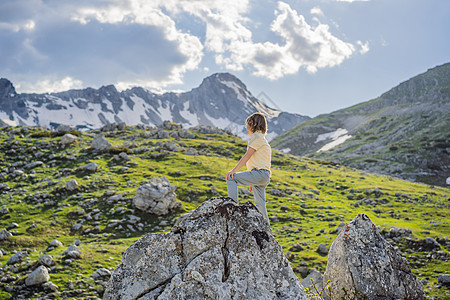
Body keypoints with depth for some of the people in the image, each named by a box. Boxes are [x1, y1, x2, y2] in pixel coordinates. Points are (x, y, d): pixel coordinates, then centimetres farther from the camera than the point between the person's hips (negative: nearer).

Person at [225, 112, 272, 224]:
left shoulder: (256, 137, -4)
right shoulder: (262, 138, 26)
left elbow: (247, 156, -13)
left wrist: (234, 170, -16)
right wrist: (252, 183, 26)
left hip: (259, 173, -10)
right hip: (263, 177, 10)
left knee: (231, 178, -14)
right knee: (260, 205, 10)